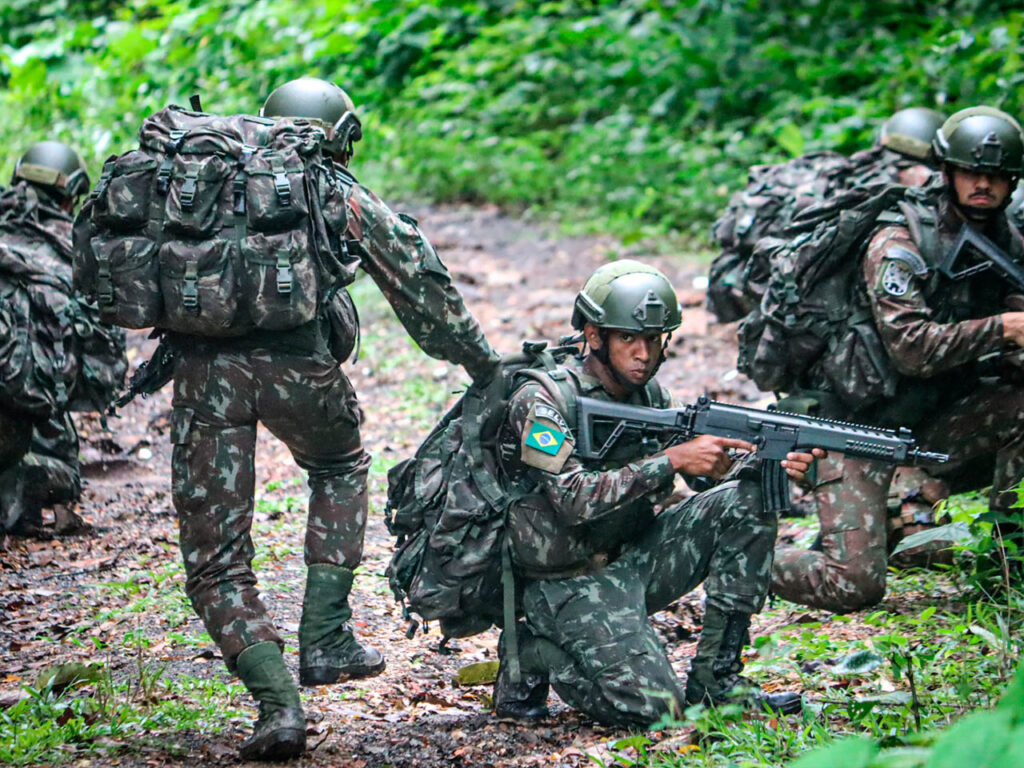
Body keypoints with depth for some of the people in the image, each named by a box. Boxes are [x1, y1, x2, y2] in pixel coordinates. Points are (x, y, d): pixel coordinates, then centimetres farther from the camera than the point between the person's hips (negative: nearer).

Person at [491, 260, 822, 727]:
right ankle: (533, 655, 4)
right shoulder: (541, 402, -17)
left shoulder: (647, 394, 6)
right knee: (653, 708, -23)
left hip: (633, 558, 7)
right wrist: (673, 460, -29)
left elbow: (712, 467, 8)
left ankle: (716, 677, -2)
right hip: (569, 582, -7)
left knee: (747, 499, -7)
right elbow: (575, 501, -27)